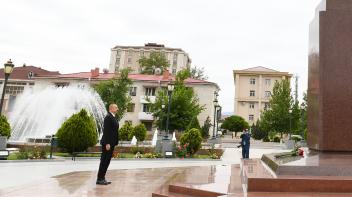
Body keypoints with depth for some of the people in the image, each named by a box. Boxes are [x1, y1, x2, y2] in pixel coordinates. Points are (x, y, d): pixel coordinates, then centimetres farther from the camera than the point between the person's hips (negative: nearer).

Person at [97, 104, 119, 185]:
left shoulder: (113, 117, 17)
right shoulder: (108, 117, -13)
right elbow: (106, 131, -20)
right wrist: (107, 143, -23)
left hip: (111, 143, 10)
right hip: (107, 143, -10)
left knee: (107, 161, 12)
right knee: (104, 161, -4)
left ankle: (102, 178, 19)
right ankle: (99, 179, 4)